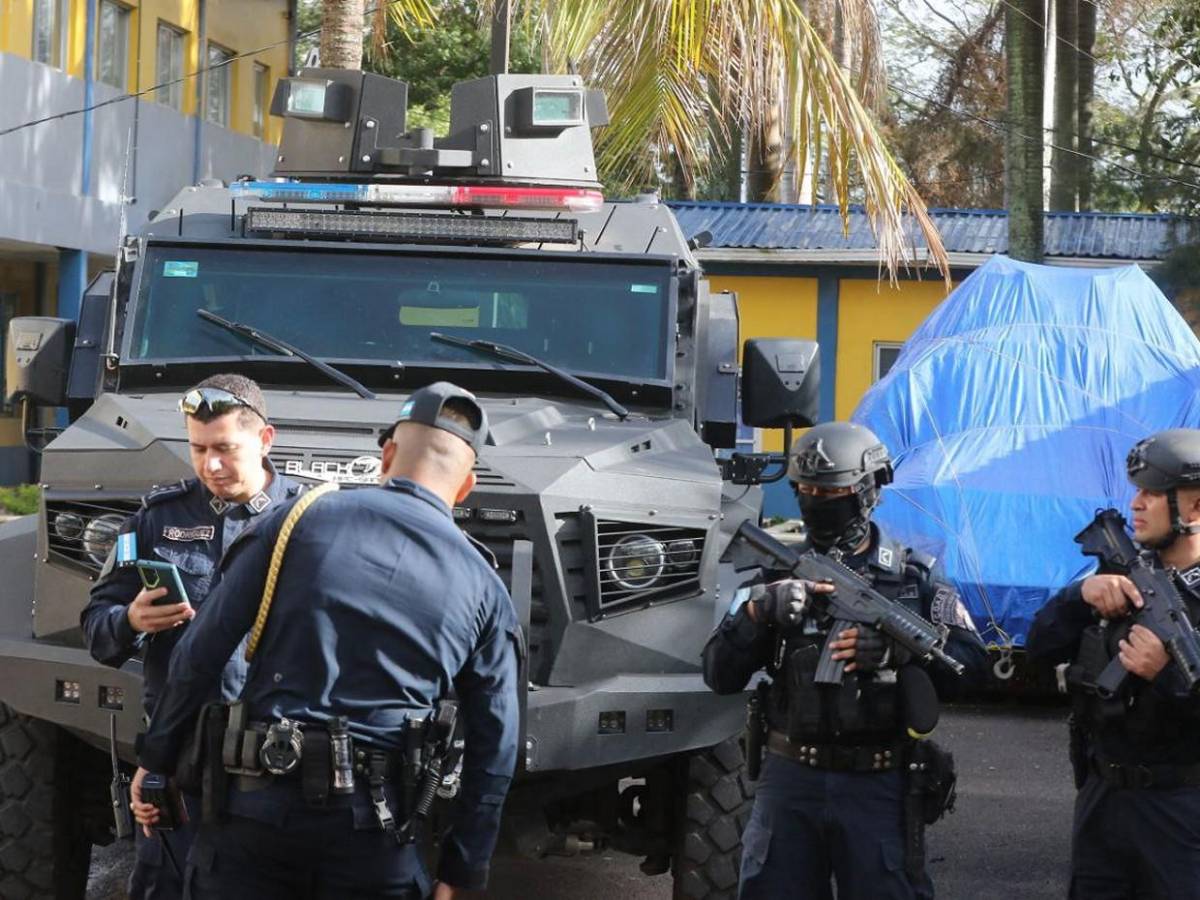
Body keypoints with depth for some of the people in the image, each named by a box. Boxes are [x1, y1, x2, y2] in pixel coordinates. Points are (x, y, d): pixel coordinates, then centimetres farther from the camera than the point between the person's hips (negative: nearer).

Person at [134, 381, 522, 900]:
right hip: (372, 825, 1)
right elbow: (494, 749, 6)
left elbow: (199, 656, 2)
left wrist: (156, 761, 12)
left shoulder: (300, 522, 4)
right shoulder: (483, 591, 7)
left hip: (257, 805, -1)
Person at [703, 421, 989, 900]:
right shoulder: (778, 575, 7)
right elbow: (720, 676, 0)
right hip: (790, 775, 2)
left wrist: (897, 647, -21)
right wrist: (758, 611, -17)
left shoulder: (914, 579, 4)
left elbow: (971, 661, -5)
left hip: (878, 785, -2)